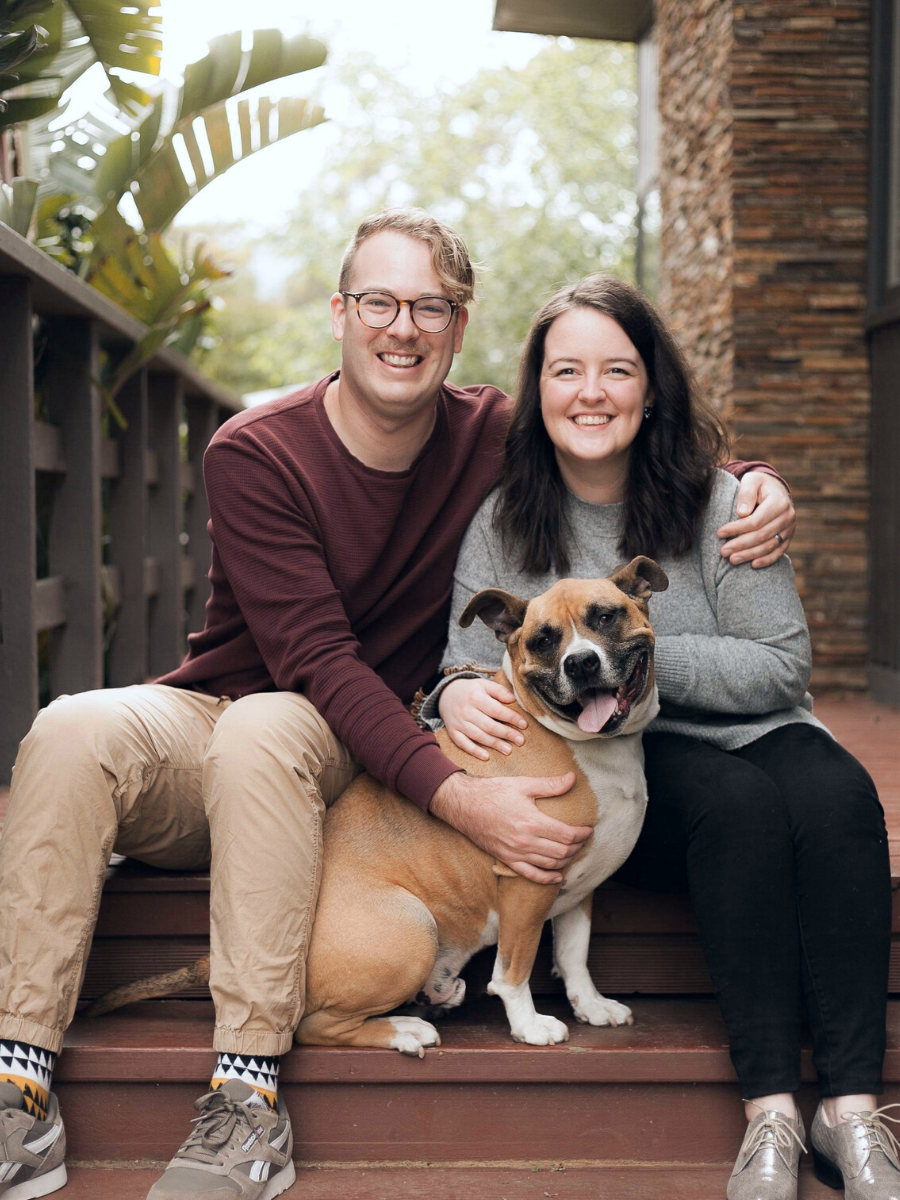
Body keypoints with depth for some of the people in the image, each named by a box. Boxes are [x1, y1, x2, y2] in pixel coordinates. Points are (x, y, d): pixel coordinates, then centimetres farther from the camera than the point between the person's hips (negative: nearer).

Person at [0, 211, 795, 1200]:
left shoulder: (494, 440, -1)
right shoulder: (255, 456, -10)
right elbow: (316, 661, -20)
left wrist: (756, 484, -10)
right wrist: (457, 795, -32)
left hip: (367, 757, 0)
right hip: (207, 716, 0)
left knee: (265, 728, -35)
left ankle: (247, 1100, -37)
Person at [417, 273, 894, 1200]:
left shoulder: (715, 504, -1)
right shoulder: (503, 525, 3)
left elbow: (783, 665, -5)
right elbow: (470, 662, 3)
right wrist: (458, 694, -23)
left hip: (746, 732, 1)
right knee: (738, 802, -33)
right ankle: (769, 1113, -31)